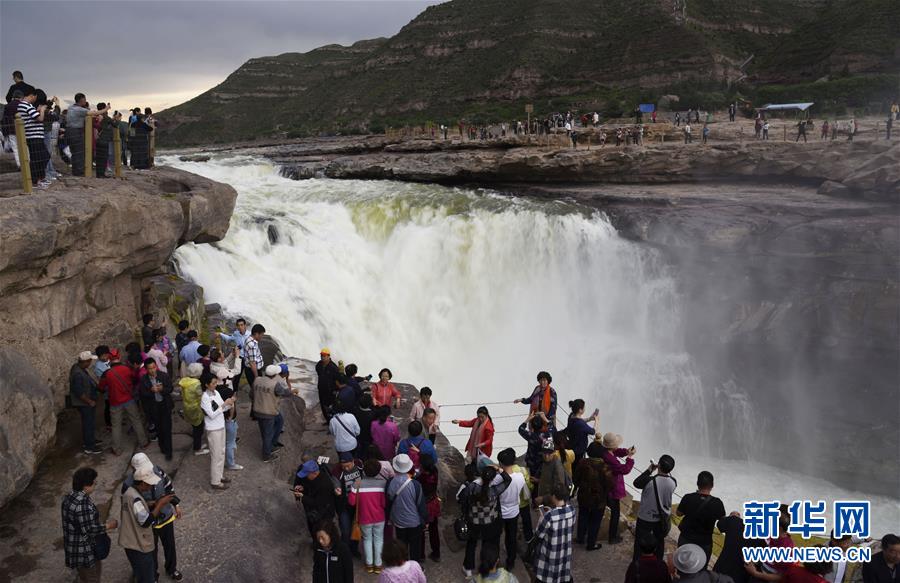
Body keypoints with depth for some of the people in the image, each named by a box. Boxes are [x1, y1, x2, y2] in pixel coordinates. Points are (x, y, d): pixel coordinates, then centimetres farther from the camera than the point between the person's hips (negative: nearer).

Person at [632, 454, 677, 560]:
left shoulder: (649, 480, -30)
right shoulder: (673, 482, -18)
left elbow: (636, 483, -10)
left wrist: (649, 470, -6)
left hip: (645, 518, -4)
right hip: (663, 518, 4)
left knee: (640, 543, 16)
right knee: (660, 542, 26)